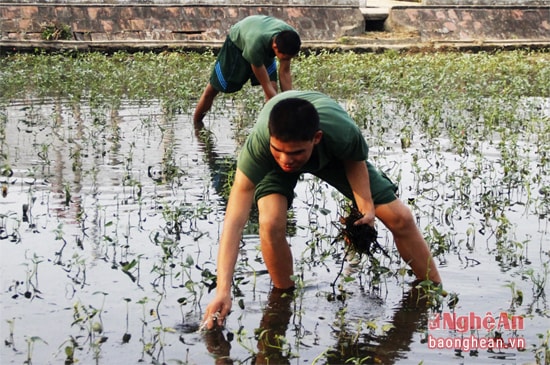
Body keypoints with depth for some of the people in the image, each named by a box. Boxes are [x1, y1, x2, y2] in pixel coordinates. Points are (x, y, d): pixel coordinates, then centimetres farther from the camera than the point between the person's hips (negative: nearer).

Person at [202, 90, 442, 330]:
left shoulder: (343, 133, -42)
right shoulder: (257, 145, -45)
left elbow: (355, 161, -14)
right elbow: (234, 222, -47)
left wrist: (366, 206, -29)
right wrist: (223, 290, -54)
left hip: (332, 155, 1)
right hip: (272, 166, -1)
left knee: (400, 218, -4)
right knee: (271, 224, -29)